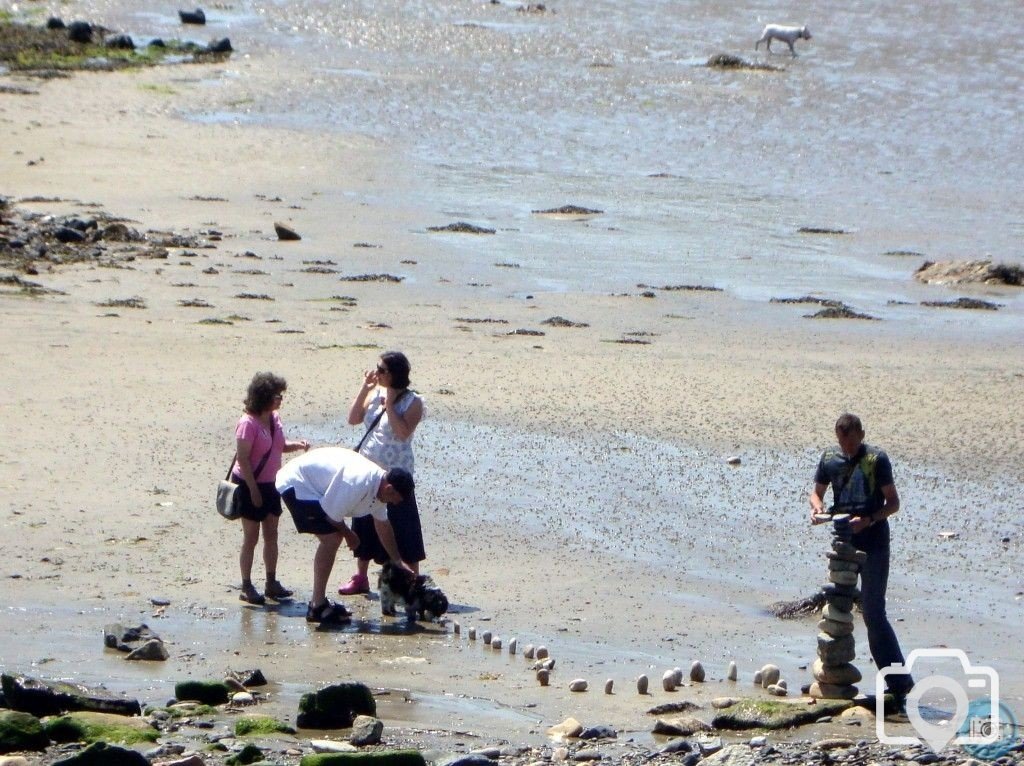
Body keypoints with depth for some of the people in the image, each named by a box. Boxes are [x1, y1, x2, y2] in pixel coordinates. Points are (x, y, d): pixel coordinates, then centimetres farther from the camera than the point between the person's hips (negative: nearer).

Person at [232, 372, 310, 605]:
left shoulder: (274, 418, 5)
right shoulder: (248, 423, -20)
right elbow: (242, 458, -20)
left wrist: (297, 445, -3)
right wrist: (253, 489, -21)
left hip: (270, 484, 8)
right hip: (250, 484, -8)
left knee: (271, 535, 11)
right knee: (251, 537, -1)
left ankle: (272, 583, 18)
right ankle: (246, 587, 6)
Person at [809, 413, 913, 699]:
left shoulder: (876, 459, -10)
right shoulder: (829, 459, 4)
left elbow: (893, 502, -7)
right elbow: (817, 491, 16)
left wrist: (868, 520, -23)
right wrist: (817, 507, -7)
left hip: (873, 543, -6)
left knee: (873, 613, -11)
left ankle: (900, 680, -8)